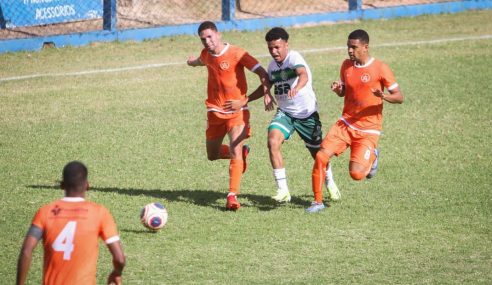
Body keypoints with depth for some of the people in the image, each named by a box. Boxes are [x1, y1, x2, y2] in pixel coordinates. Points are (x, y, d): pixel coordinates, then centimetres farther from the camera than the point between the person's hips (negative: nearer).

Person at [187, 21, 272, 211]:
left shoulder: (236, 54, -16)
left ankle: (232, 196, -20)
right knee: (212, 155, 12)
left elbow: (262, 73, -20)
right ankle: (242, 152, 42)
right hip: (215, 111, 6)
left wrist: (266, 93, -32)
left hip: (236, 111, -6)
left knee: (235, 151, -20)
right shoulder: (206, 54, 3)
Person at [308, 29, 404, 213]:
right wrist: (337, 90, -4)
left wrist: (384, 96, -30)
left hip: (368, 131, -4)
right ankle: (318, 201, 1)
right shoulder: (346, 65, 6)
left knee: (356, 174, -15)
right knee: (321, 156, -14)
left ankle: (372, 156, 20)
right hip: (345, 124, 4)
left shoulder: (380, 69, -11)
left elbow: (399, 98, -8)